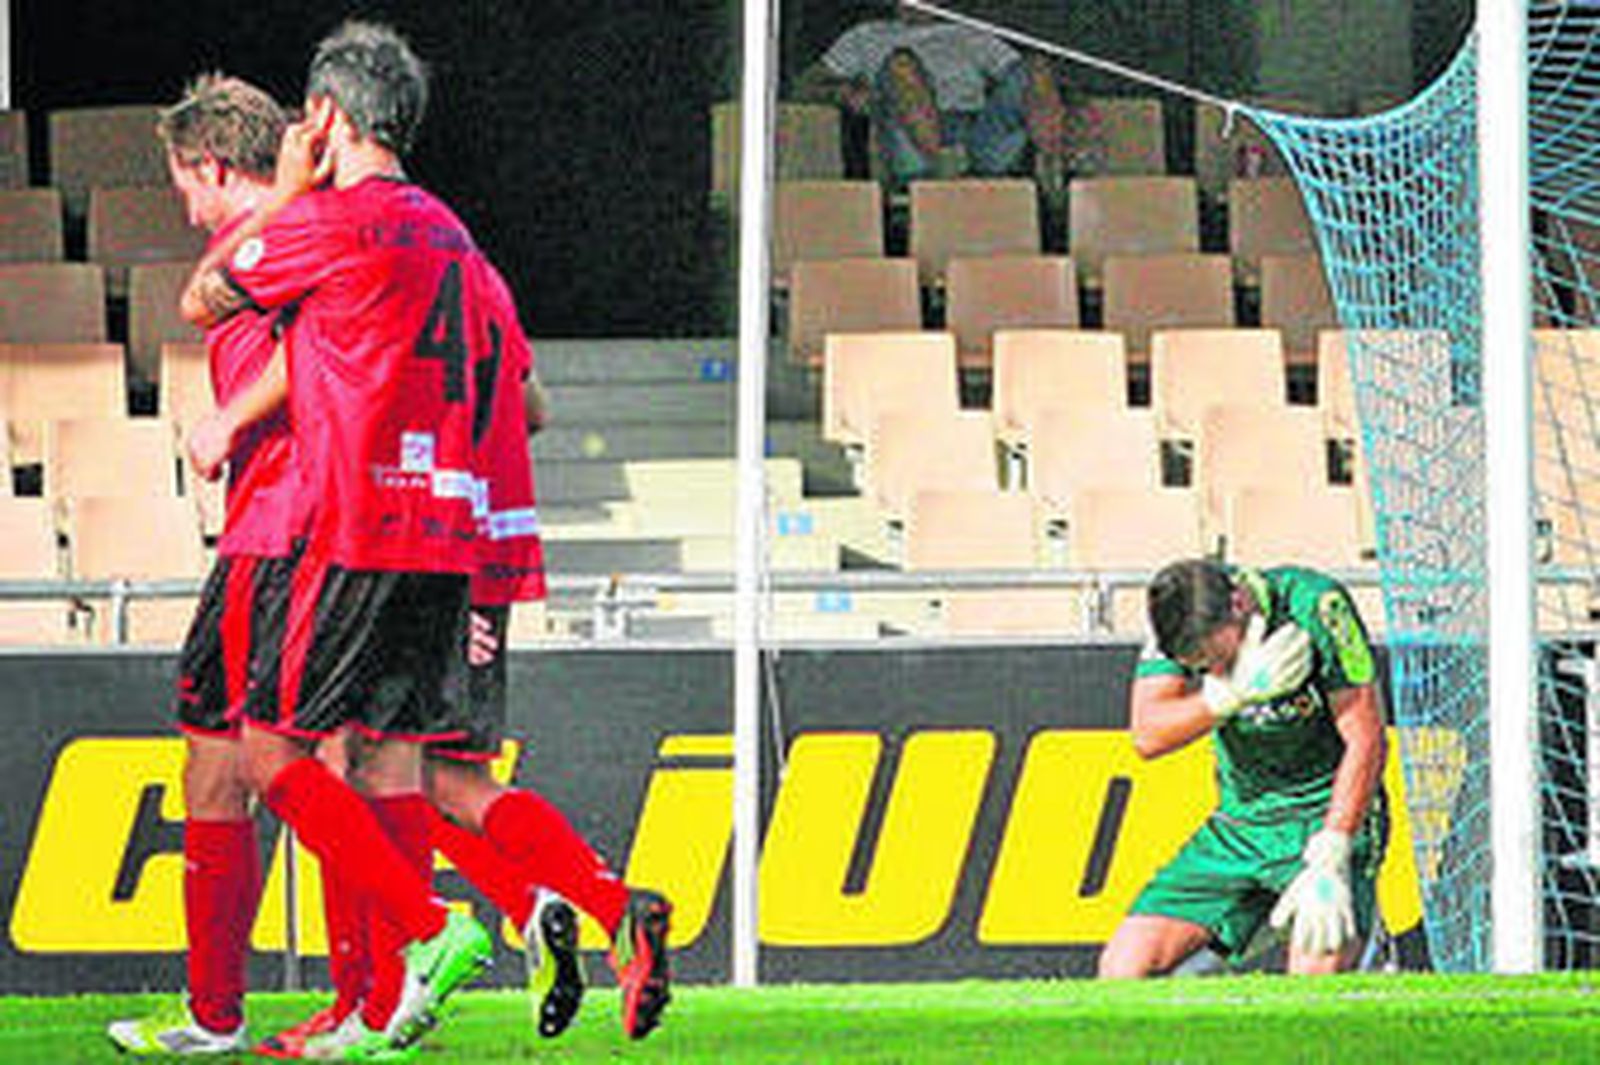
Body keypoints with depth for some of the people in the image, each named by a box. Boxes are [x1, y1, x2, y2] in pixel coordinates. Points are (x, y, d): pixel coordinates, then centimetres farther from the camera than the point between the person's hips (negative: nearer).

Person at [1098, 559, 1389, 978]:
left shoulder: (1316, 608, -20)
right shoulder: (1180, 621, -8)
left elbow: (1365, 742, -20)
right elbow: (1148, 737, -17)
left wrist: (1327, 864, -27)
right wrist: (1236, 692, -32)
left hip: (1328, 816, -4)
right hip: (1239, 824, 5)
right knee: (1122, 967, -8)